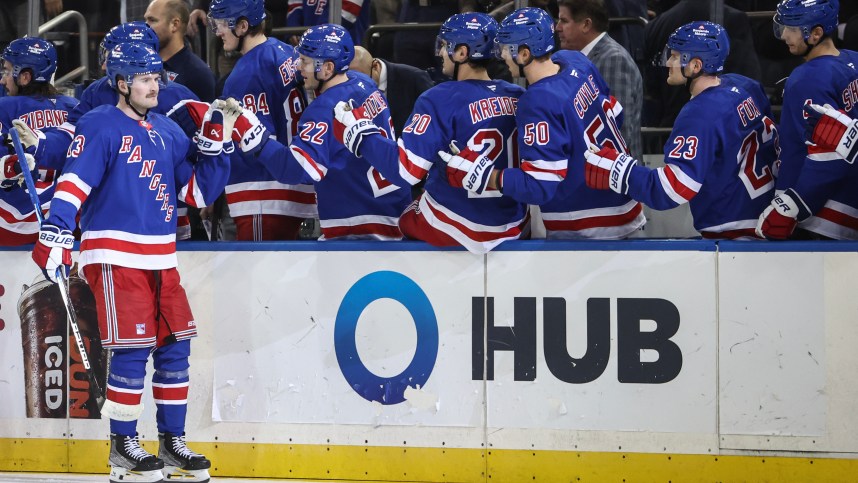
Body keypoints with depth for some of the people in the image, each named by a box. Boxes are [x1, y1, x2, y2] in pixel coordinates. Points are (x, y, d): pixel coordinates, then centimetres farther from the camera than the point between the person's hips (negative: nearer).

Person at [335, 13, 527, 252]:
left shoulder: (440, 100, -19)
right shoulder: (518, 97, -4)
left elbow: (405, 171, -22)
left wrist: (358, 128, -11)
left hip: (458, 231, -5)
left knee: (399, 217, 26)